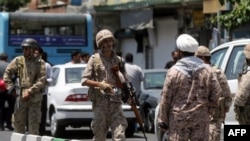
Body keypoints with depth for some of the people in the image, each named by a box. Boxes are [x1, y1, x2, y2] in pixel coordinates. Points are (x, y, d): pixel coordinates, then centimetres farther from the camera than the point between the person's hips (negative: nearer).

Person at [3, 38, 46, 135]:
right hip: (20, 98, 2)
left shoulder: (40, 63, 0)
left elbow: (41, 80, -8)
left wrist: (30, 91, -16)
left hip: (34, 99, -2)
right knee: (18, 124, 6)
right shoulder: (18, 61, 6)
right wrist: (11, 88, -1)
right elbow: (7, 73, 10)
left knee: (34, 125, 1)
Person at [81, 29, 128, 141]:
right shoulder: (95, 59, 3)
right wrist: (100, 84, -14)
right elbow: (84, 80, -1)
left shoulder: (118, 60, 11)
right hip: (100, 101, -2)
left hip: (115, 102, 2)